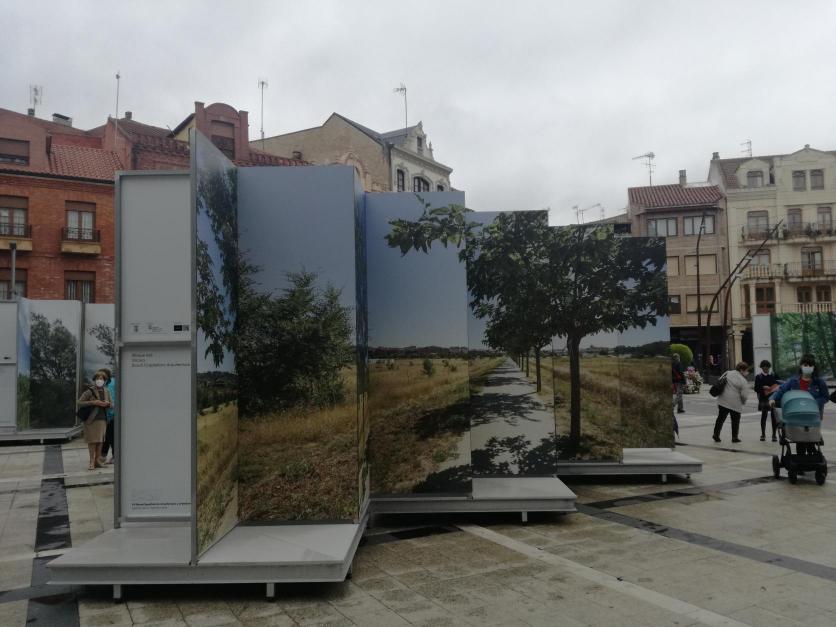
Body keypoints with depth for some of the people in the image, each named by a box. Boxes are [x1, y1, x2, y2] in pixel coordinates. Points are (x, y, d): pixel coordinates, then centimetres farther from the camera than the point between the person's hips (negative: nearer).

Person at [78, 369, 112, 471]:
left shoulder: (106, 392, 10)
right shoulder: (90, 391, -7)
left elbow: (111, 404, 19)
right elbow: (80, 402, -10)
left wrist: (107, 404, -4)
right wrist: (93, 402, -19)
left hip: (102, 419, 5)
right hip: (91, 419, -5)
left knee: (100, 440, 8)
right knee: (92, 440, -4)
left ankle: (98, 460, 16)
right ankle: (92, 461, 1)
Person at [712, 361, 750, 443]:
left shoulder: (728, 373, 1)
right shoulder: (743, 381, -13)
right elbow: (744, 395, -13)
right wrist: (743, 402, 7)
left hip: (723, 400, 4)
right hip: (735, 403, -4)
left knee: (721, 418, 13)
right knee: (735, 420, 12)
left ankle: (716, 434, 10)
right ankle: (734, 437, 16)